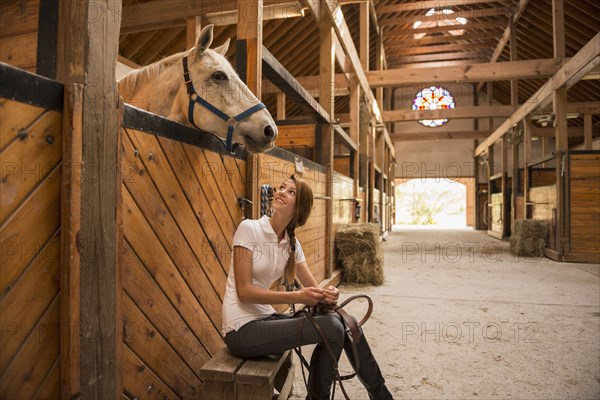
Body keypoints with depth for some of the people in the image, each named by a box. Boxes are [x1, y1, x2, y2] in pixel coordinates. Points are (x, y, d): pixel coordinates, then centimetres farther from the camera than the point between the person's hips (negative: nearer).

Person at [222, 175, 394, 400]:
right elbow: (244, 291, -18)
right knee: (331, 328, -18)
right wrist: (297, 297, -24)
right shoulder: (249, 228, -14)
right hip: (242, 329, -6)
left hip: (265, 319, 6)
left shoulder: (292, 243, 5)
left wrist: (327, 294, -20)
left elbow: (313, 288, 4)